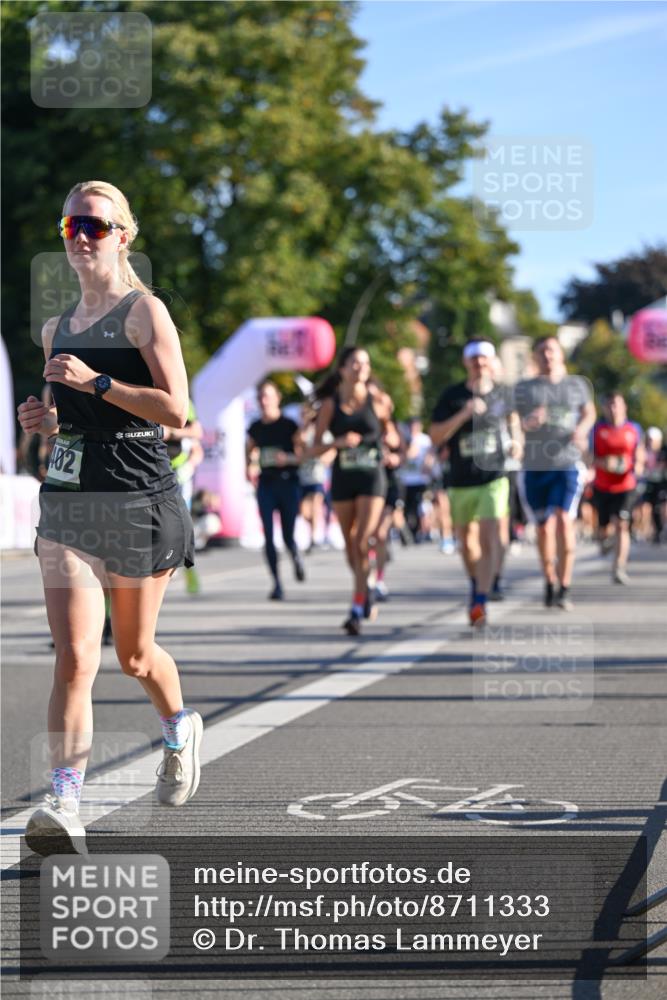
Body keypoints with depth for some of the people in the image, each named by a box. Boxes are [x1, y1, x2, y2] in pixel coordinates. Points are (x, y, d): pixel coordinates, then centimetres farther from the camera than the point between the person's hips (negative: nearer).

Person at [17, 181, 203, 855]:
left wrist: (95, 381, -19)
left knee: (132, 656, 11)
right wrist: (45, 419, 4)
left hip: (139, 500, -4)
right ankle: (64, 806, -18)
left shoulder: (144, 311, -4)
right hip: (66, 500, 4)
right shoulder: (57, 329, 15)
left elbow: (175, 409, -14)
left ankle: (179, 729, 44)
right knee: (74, 658, -11)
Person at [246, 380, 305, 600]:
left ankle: (296, 558, 34)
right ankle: (277, 584, 0)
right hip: (266, 483, 3)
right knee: (268, 537, -6)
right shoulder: (255, 428, 9)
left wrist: (287, 458, -21)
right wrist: (249, 468, 6)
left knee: (288, 535, -2)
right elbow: (249, 451, 23)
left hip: (288, 482, -3)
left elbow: (302, 455, -3)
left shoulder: (289, 426, -2)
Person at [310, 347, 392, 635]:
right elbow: (313, 449, -1)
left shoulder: (378, 400, -1)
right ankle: (365, 593, 35)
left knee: (362, 542, -14)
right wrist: (338, 442, -17)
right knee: (350, 544, 10)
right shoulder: (330, 405, 0)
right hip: (342, 478, 2)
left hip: (372, 476, -2)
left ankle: (357, 610, -14)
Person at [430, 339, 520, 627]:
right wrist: (464, 414, -20)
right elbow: (435, 436, -9)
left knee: (489, 540, -17)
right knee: (467, 543, 14)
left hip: (494, 479, -1)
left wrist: (515, 440, 6)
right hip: (461, 482, 1)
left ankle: (480, 602, -20)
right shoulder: (452, 396, -2)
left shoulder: (502, 395, 3)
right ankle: (476, 583, 42)